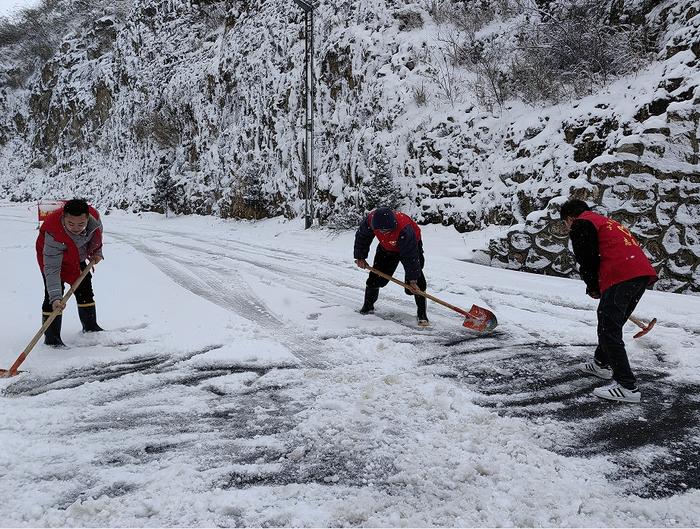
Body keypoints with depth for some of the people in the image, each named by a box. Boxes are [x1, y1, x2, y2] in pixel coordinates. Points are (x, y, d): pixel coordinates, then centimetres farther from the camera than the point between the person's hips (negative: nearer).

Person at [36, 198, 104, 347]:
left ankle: (90, 327, 31)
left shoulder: (94, 216, -31)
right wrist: (55, 297, -50)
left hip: (78, 258, 6)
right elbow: (52, 268, -43)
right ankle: (51, 337, -4)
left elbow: (97, 232, -3)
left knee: (85, 290, 14)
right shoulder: (53, 235, -43)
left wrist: (96, 252, -5)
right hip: (51, 257, -5)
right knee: (51, 295, -16)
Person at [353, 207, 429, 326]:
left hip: (412, 245, -4)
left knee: (417, 280, -16)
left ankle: (422, 314, -7)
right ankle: (368, 306, 24)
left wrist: (412, 279, -34)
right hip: (387, 248, 5)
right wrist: (360, 257, -5)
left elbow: (410, 255, -38)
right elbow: (362, 237, -8)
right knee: (376, 276, 3)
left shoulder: (405, 228, -44)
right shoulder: (370, 220, -30)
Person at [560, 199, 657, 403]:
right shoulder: (606, 221, 33)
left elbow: (587, 260, -3)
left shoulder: (580, 225, 6)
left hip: (621, 277, -9)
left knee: (609, 330, -6)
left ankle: (627, 386, -9)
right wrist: (598, 287, 27)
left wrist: (593, 288, 11)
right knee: (609, 322, 24)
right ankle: (602, 364, 39)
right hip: (643, 272, 9)